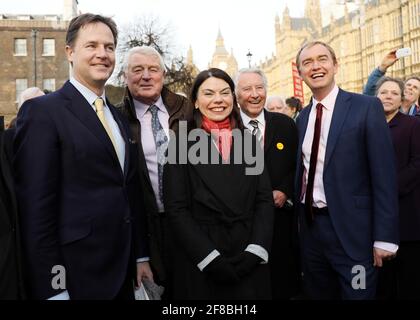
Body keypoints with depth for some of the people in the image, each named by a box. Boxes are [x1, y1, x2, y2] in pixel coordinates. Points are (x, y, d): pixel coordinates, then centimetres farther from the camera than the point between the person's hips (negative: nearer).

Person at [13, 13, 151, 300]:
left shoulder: (119, 117, 11)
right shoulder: (42, 111, -11)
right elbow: (36, 207, -15)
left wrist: (141, 256, 12)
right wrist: (52, 288, -15)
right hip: (76, 276, -6)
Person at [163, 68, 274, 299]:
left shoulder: (248, 140, 6)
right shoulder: (182, 142, -4)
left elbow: (265, 199, 3)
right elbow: (176, 209, -8)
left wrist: (255, 252, -9)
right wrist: (212, 260, -15)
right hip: (200, 265, -3)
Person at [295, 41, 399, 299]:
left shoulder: (367, 107, -8)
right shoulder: (303, 116, 9)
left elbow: (384, 175, -12)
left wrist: (384, 236, -14)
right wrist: (301, 217, 10)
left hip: (351, 229, -5)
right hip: (310, 226, 6)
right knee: (317, 294, 19)